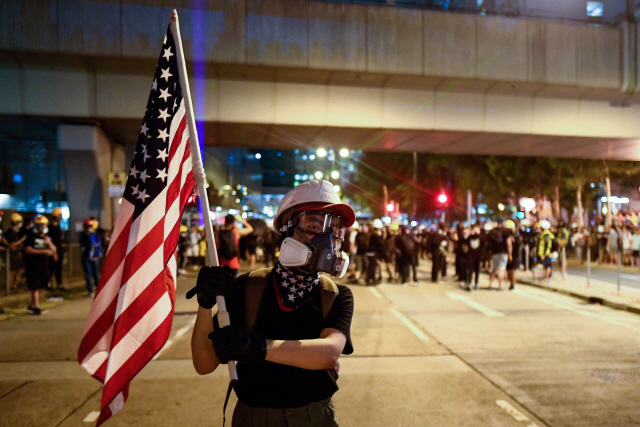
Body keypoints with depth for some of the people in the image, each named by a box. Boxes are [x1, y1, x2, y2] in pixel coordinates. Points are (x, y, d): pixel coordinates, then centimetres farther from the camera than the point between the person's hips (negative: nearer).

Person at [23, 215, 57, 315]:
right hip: (33, 264, -5)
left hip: (44, 263, 5)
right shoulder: (31, 236, -4)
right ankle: (36, 306, -2)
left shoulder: (47, 237, 11)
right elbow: (28, 250, -13)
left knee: (40, 285, 10)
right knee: (35, 286, -6)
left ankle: (31, 304, 25)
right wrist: (43, 251, -20)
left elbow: (53, 250, 7)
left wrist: (49, 242, -11)